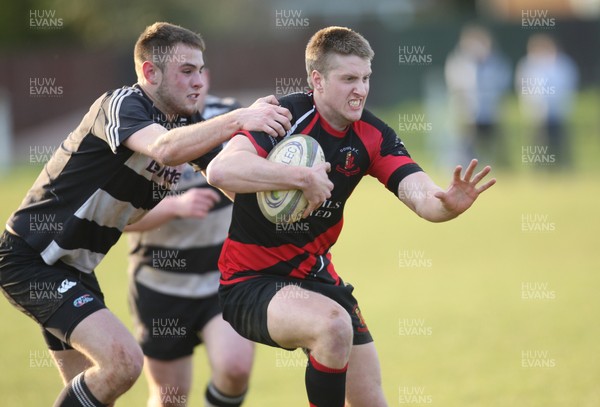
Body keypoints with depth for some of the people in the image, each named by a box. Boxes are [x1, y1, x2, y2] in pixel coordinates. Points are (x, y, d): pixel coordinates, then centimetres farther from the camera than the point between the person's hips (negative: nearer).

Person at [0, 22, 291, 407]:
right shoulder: (121, 104, -19)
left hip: (74, 269, 10)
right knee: (123, 359, -23)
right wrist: (238, 119, -47)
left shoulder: (188, 124, 6)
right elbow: (163, 148, -40)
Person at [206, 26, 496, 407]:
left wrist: (449, 203, -40)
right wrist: (304, 177, -43)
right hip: (250, 282, -7)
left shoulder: (372, 135, -3)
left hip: (315, 277, 7)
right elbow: (221, 170, -38)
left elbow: (421, 196, -17)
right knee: (333, 324, -35)